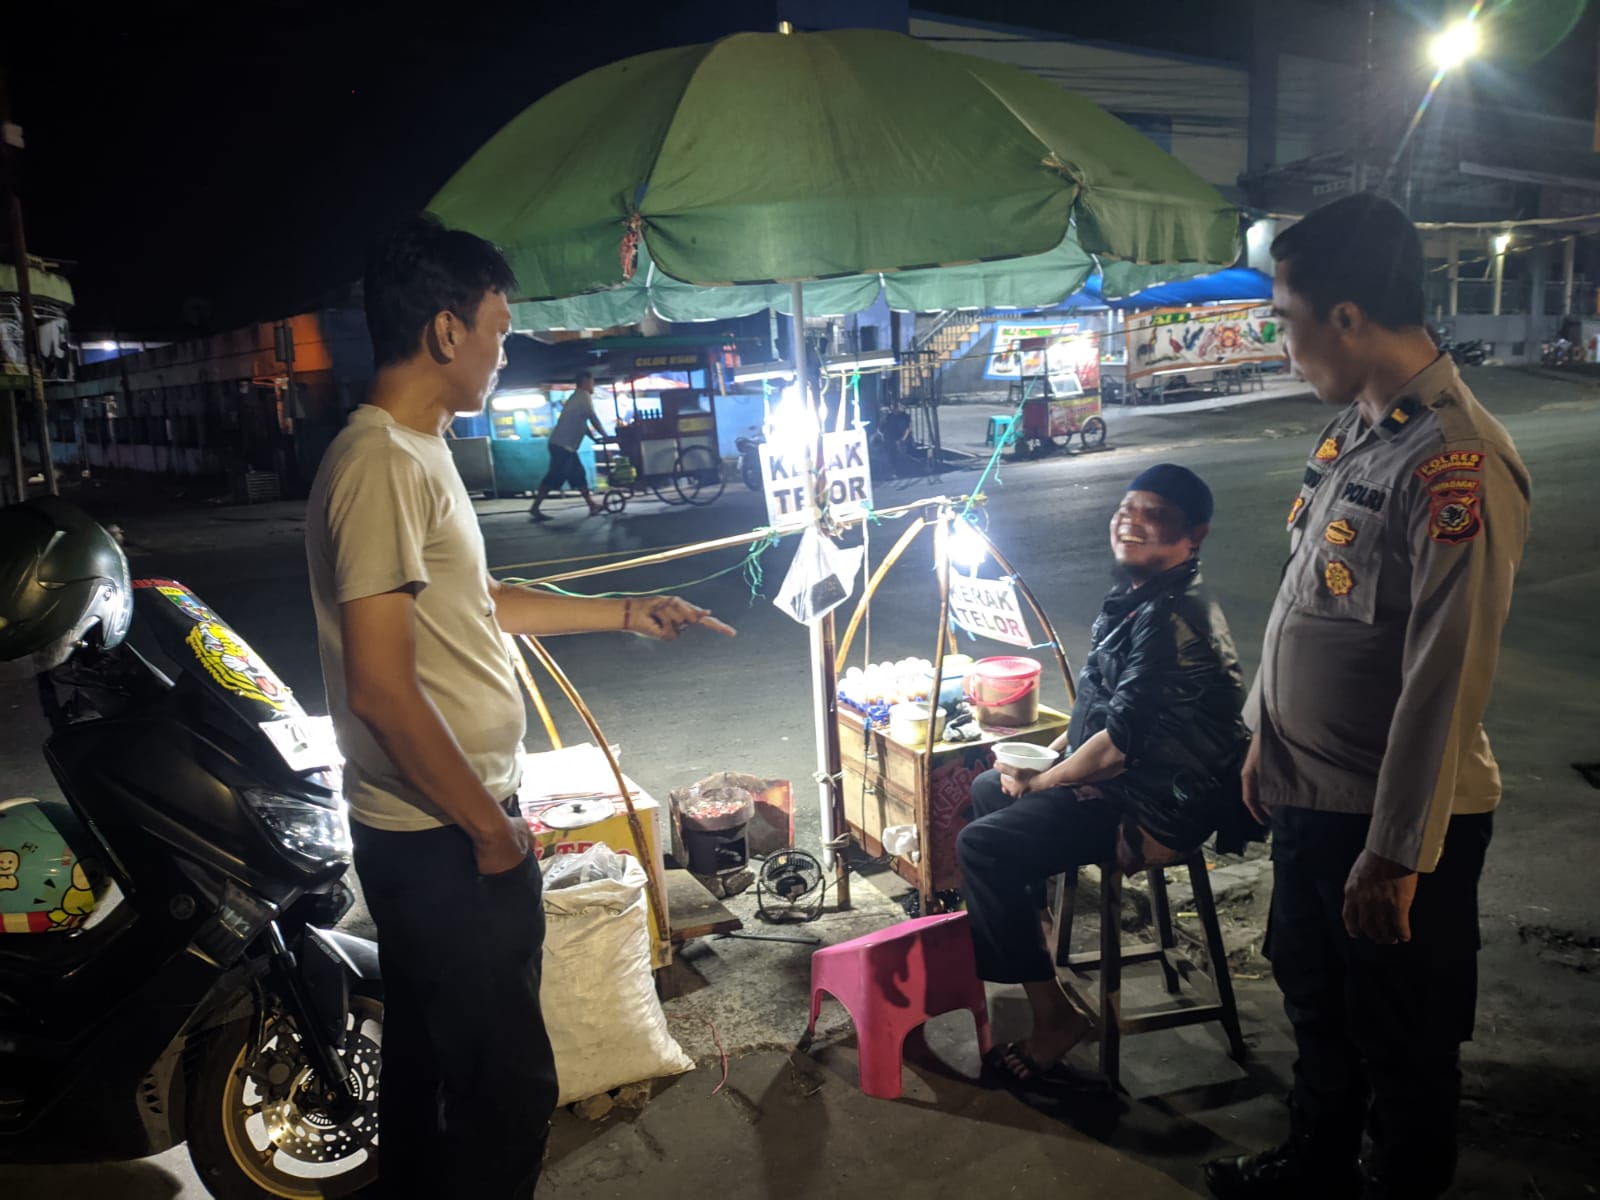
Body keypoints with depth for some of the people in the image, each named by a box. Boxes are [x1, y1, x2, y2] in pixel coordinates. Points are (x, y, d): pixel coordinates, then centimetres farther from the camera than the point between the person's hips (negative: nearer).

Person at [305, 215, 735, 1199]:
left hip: (432, 831, 10)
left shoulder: (419, 452, 12)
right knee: (508, 1086, 1)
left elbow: (476, 604, 22)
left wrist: (625, 613, 23)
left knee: (426, 1062, 23)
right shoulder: (384, 465, -21)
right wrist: (491, 824, -17)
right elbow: (380, 687, -25)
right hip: (449, 836, -10)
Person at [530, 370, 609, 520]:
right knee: (554, 477, -8)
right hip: (562, 445, -10)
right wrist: (606, 436, -2)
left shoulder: (576, 397, 21)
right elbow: (593, 419, -11)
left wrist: (594, 437, 19)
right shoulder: (584, 396, -8)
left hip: (565, 444, 10)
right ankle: (535, 508, -5)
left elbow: (582, 422, 23)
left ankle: (592, 506, 12)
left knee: (579, 475, 10)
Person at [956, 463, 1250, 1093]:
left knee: (982, 847, -18)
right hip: (1128, 779, 11)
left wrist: (1038, 781, -12)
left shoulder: (1172, 620, -25)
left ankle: (1053, 1017, -7)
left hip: (1155, 812, -11)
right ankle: (1011, 942, 33)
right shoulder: (1138, 598, 8)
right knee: (988, 789, 21)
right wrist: (1050, 754, 8)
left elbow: (1119, 743, -27)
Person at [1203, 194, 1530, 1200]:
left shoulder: (1457, 464, -23)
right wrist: (1268, 736, 17)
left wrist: (1398, 852, -21)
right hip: (1310, 794, 9)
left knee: (1403, 1042, 13)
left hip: (1395, 818, -9)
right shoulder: (1352, 428, 5)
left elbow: (1448, 679, -25)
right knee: (1316, 1001, 26)